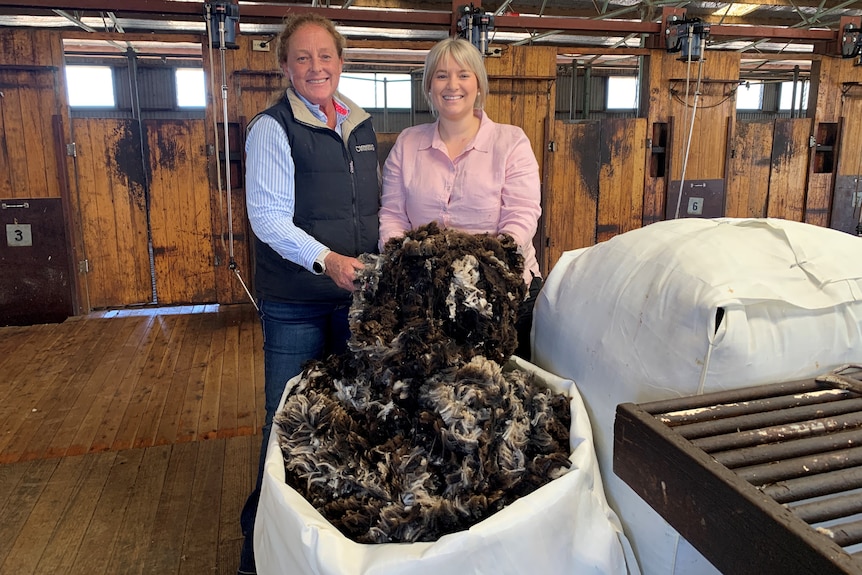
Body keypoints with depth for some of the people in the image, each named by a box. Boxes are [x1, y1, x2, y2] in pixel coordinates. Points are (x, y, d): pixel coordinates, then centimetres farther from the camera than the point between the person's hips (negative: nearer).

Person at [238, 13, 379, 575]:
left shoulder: (361, 125, 11)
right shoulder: (273, 129, -7)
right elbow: (269, 218, -15)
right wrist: (327, 260, -28)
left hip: (358, 291, 6)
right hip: (296, 302, -5)